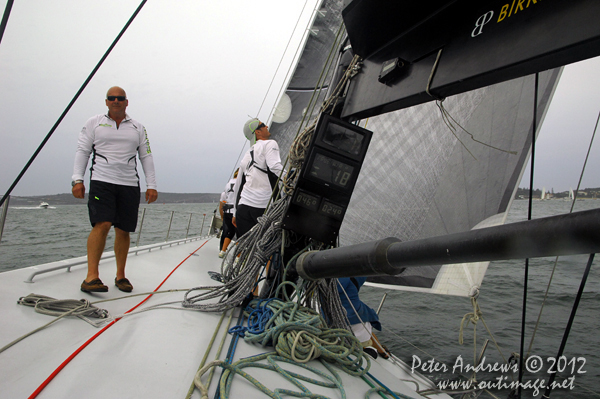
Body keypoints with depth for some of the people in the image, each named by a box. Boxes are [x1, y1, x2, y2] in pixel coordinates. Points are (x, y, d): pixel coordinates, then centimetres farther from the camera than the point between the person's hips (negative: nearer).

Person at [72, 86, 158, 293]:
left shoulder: (138, 127, 16)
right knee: (102, 224, -18)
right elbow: (82, 151, 8)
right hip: (101, 181, -2)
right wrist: (78, 179, -3)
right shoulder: (94, 123, 12)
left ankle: (120, 276, 14)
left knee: (123, 230, 3)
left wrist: (151, 185, 6)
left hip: (129, 184, 2)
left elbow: (146, 157, 14)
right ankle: (91, 276, -16)